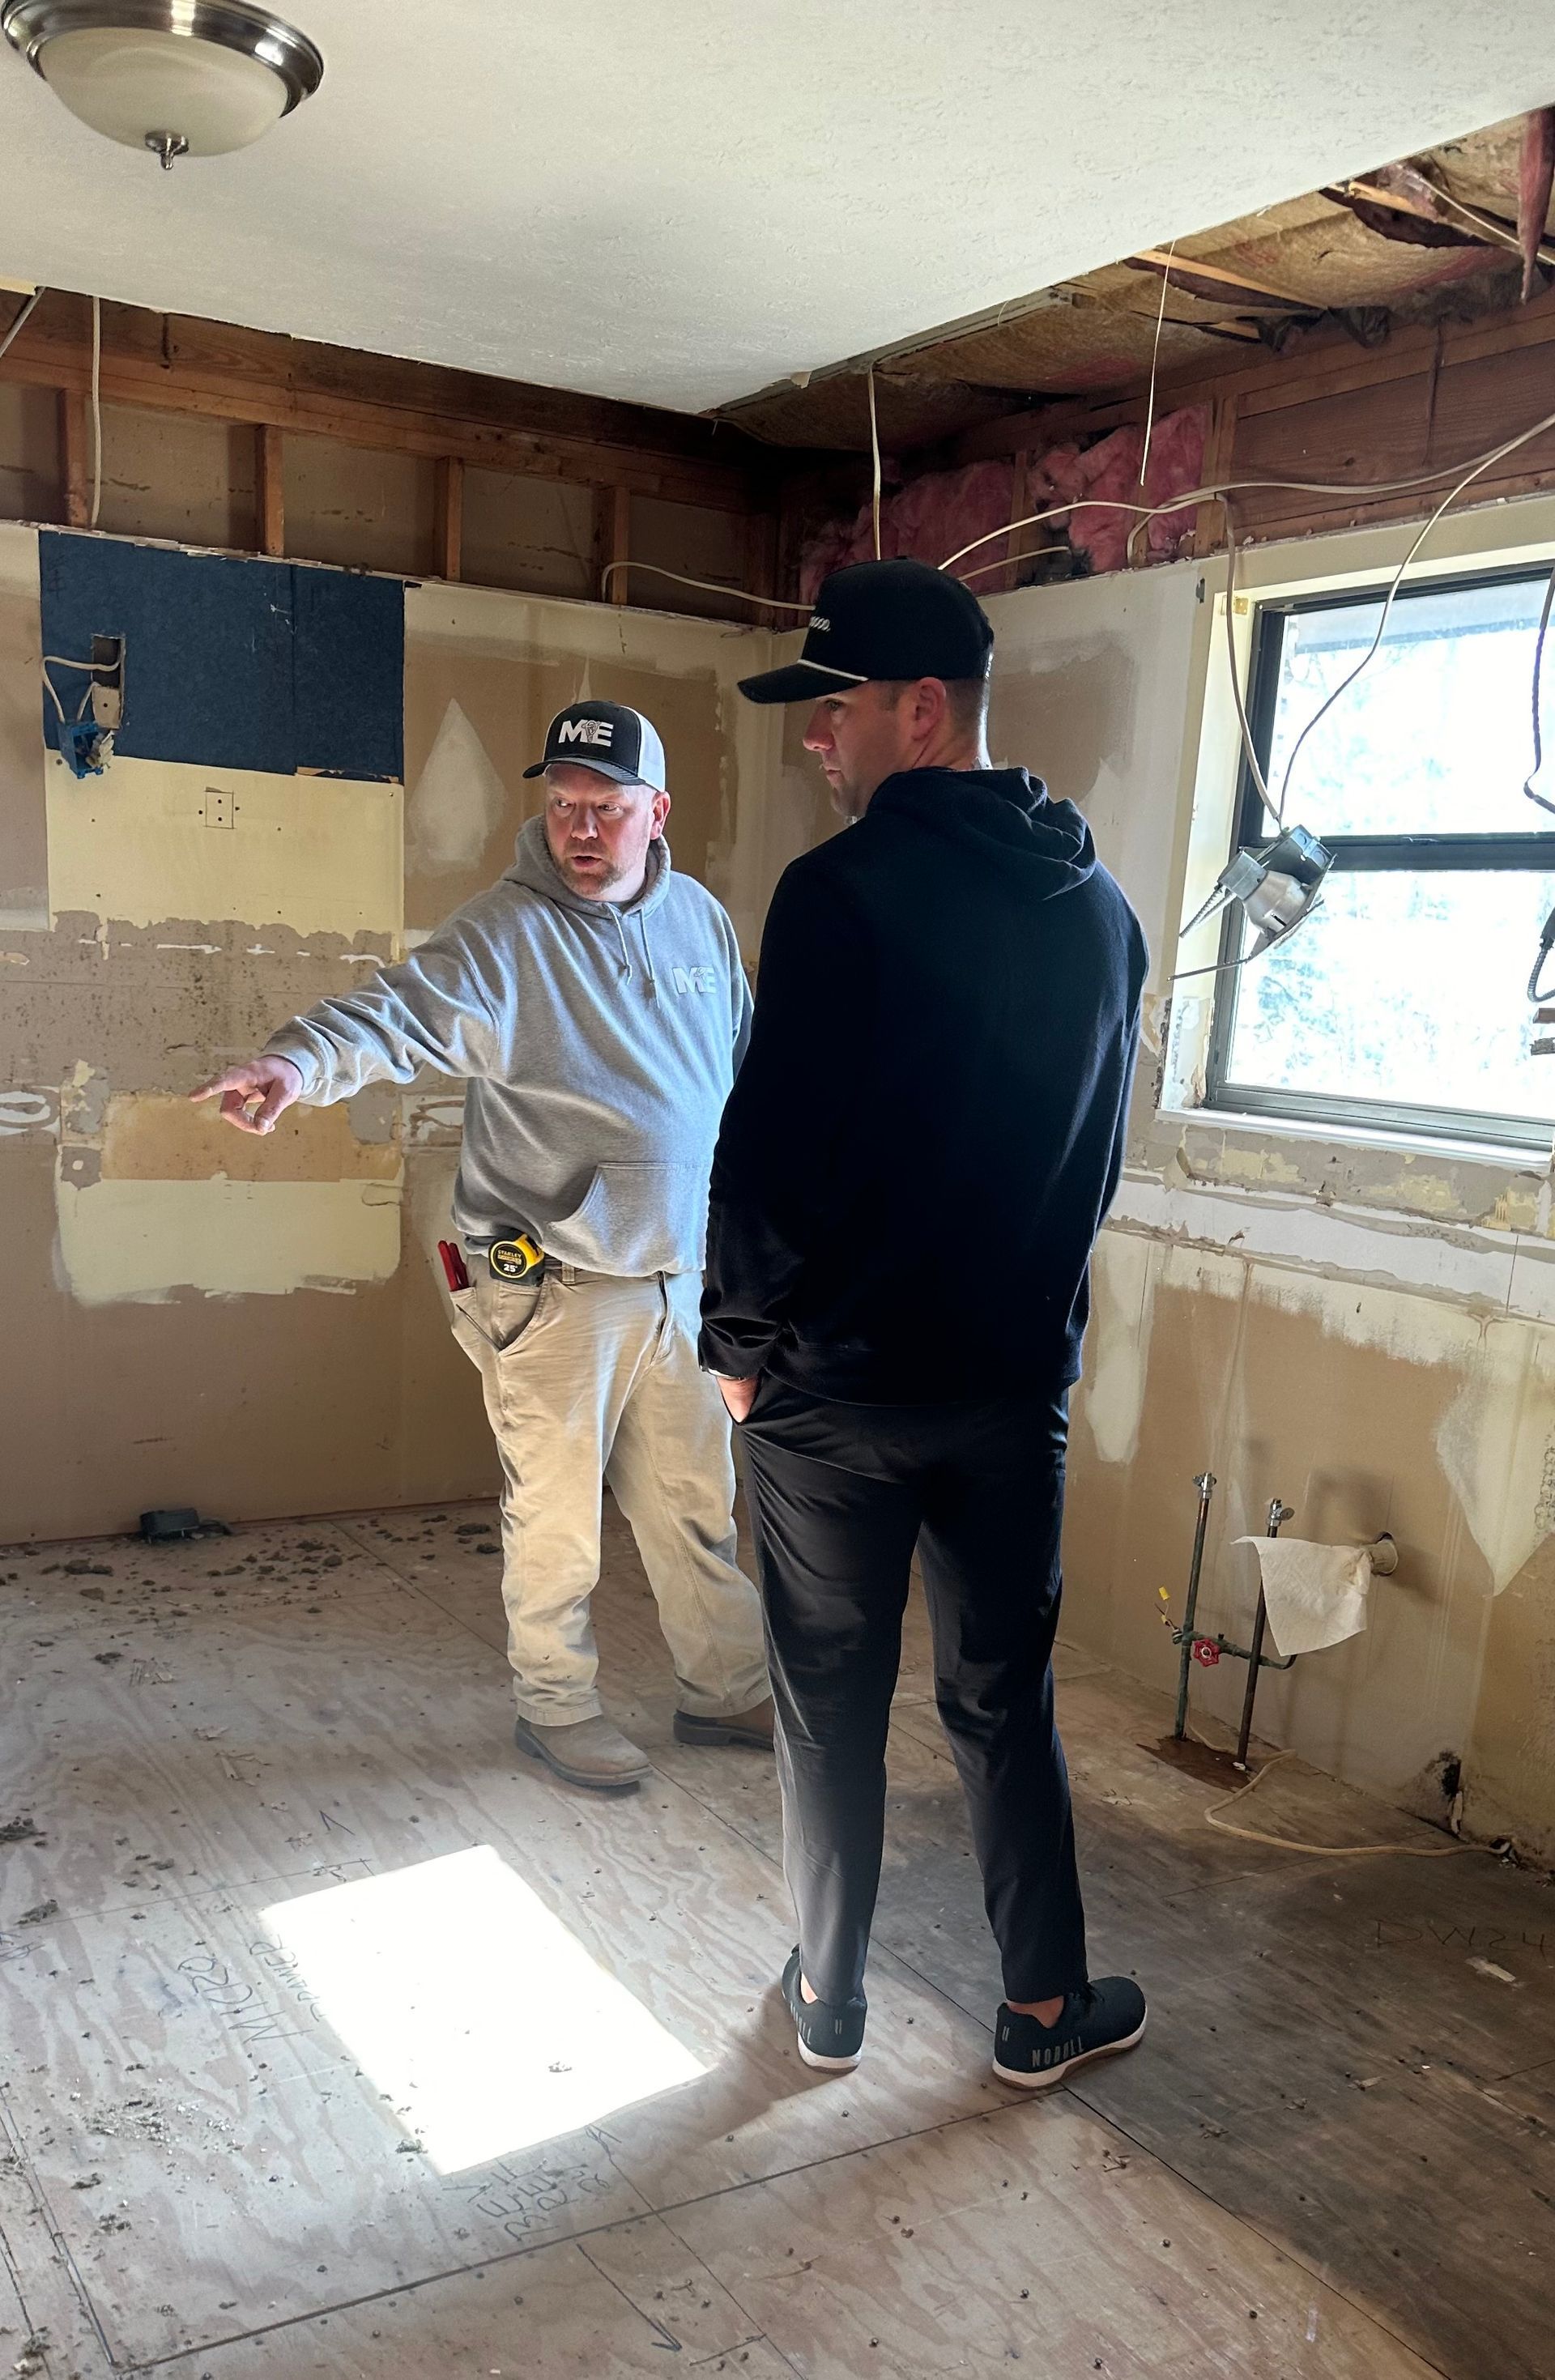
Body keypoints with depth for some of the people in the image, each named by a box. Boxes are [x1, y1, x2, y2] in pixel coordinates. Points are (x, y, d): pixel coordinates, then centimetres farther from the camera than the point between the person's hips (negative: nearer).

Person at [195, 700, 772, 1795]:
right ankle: (556, 1706, 27)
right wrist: (302, 1058, -47)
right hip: (554, 1285, -5)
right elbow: (398, 1009, -27)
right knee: (556, 1513, 6)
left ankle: (729, 1690, 34)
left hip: (676, 1275, 6)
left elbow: (746, 1064, 19)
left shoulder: (700, 919, 7)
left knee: (694, 1501, 17)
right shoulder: (506, 931, -12)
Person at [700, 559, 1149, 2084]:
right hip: (1019, 1382, 5)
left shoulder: (844, 891, -17)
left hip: (834, 1383, -5)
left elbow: (772, 1145, -18)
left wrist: (738, 1342, -5)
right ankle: (1045, 2007, 29)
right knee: (1005, 1697, 18)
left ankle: (828, 1997, 29)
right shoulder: (1101, 907, 4)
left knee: (830, 1700, 12)